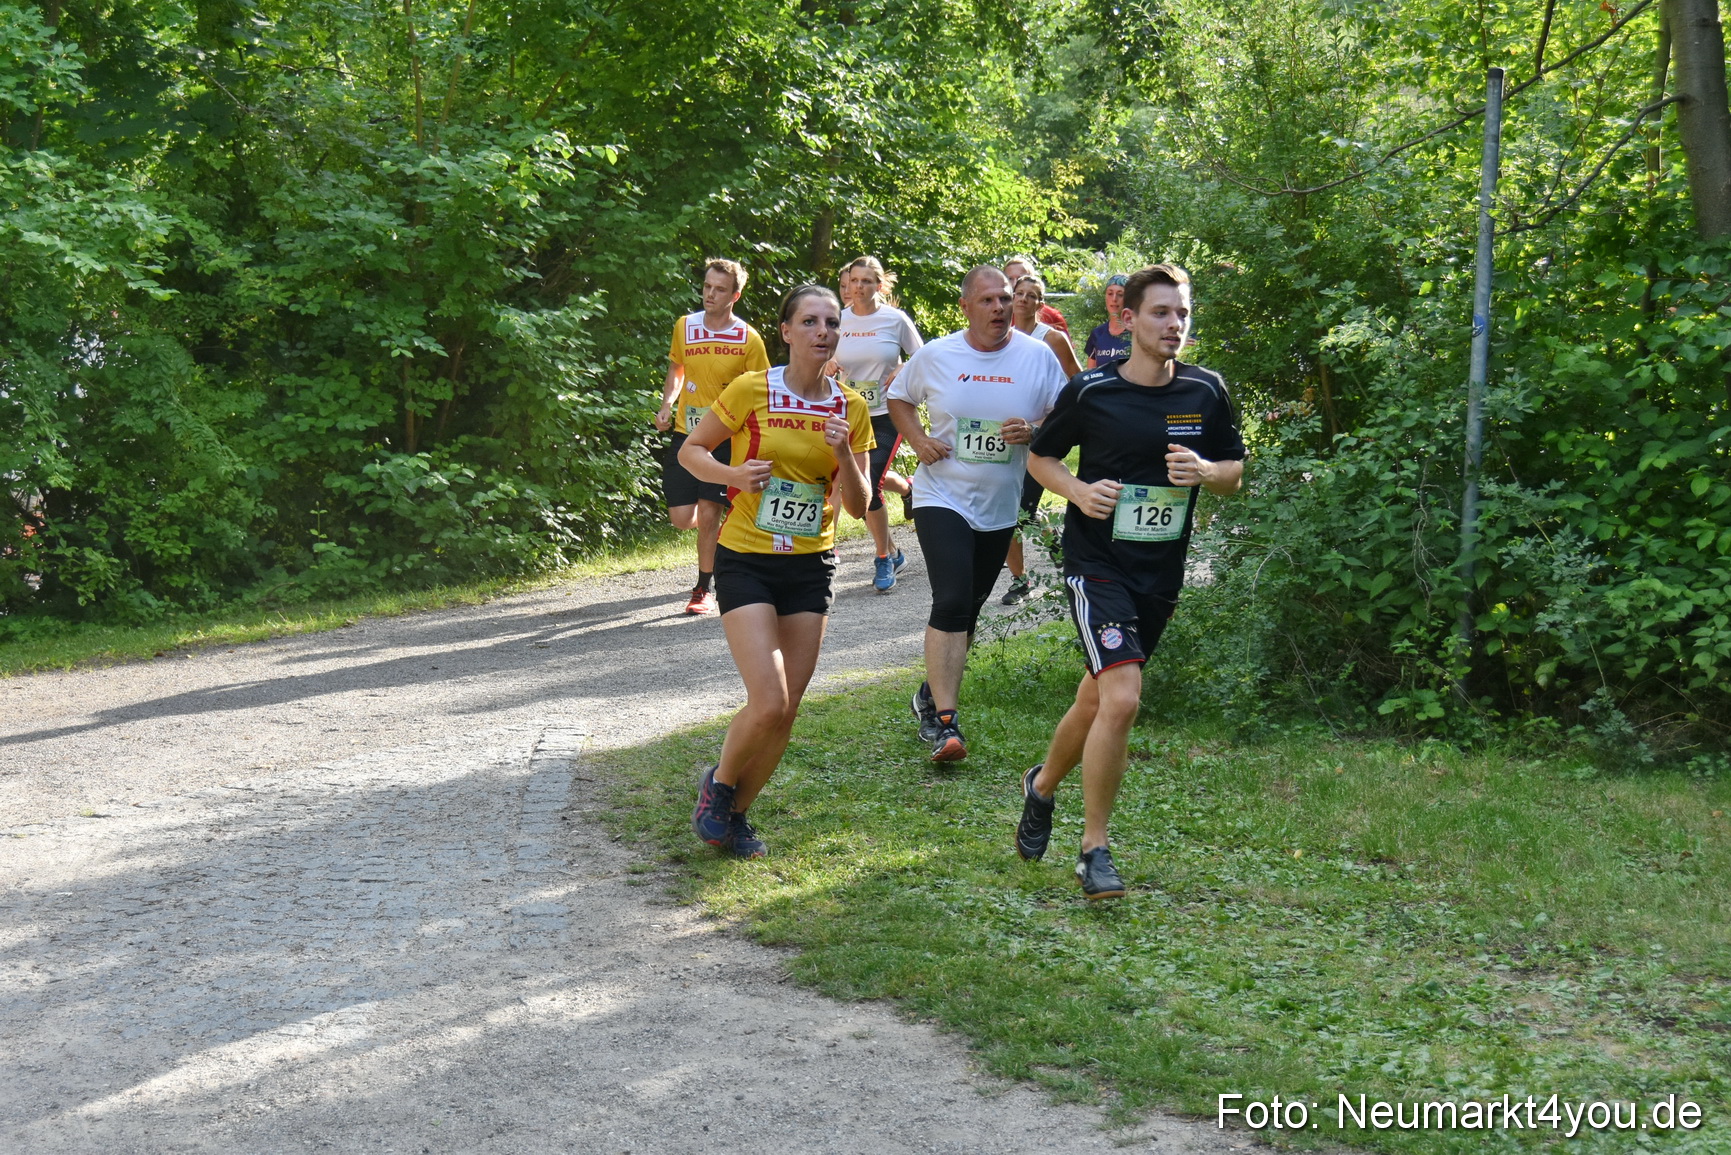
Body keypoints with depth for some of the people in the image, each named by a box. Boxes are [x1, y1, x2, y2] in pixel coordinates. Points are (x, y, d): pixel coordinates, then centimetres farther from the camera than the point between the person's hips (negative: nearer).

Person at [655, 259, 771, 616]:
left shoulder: (748, 339, -7)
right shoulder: (684, 326, 3)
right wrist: (667, 404, 3)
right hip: (686, 434, 3)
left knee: (708, 514, -9)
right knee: (681, 517, -3)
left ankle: (704, 589, 9)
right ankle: (719, 529, 34)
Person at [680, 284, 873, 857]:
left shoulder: (851, 408, 2)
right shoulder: (752, 391, -9)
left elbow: (859, 506, 2)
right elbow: (690, 450, 1)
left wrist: (842, 452, -16)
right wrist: (733, 475, -18)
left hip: (810, 567, 4)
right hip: (746, 561, -4)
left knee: (786, 711, 5)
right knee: (768, 703, -15)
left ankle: (734, 813, 26)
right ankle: (718, 783, 14)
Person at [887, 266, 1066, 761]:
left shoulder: (1038, 356, -3)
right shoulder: (934, 356, -4)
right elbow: (899, 398, 13)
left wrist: (1034, 433, -19)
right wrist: (918, 441, -5)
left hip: (999, 508, 3)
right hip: (942, 497, -3)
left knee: (967, 610, 15)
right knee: (952, 603, -19)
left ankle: (932, 694, 36)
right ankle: (944, 721, -19)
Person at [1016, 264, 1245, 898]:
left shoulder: (1206, 391, 1)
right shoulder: (1090, 391, -8)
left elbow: (1234, 472, 10)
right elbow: (1040, 456, 5)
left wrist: (1206, 471, -12)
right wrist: (1079, 491, -14)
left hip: (1162, 573, 5)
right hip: (1097, 565, -4)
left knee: (1097, 698, 16)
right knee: (1122, 699, -20)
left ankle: (1042, 785, 45)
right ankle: (1094, 848, -6)